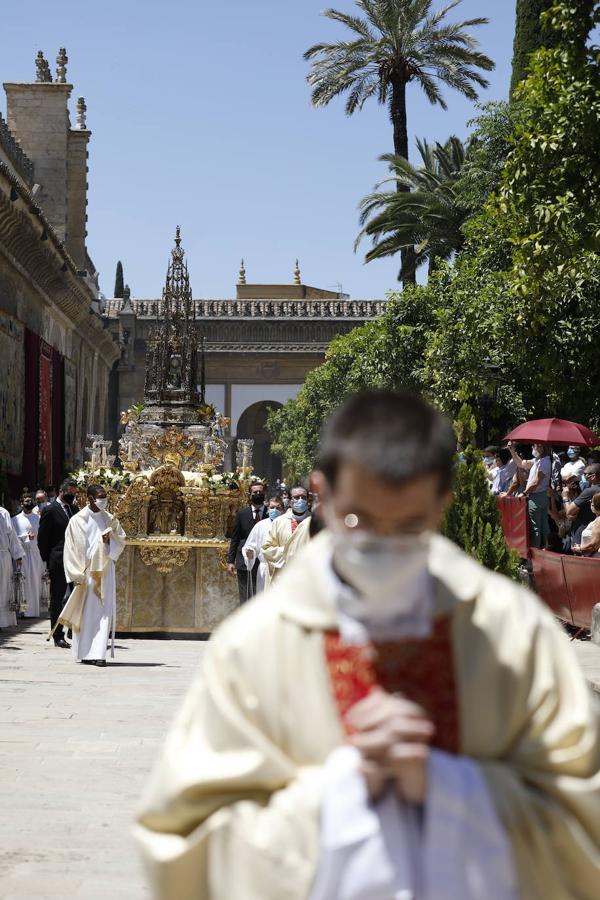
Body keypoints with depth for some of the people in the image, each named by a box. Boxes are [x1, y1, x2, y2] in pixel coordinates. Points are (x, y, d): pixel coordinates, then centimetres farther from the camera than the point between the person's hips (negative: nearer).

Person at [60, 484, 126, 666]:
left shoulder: (110, 519, 7)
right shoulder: (77, 520, -2)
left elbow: (121, 540, 12)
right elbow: (71, 550, -2)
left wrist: (109, 540, -10)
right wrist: (76, 575, -9)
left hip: (104, 571, 2)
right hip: (85, 573, -2)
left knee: (103, 612, -6)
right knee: (85, 612, 2)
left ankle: (98, 653, -8)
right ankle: (85, 653, 12)